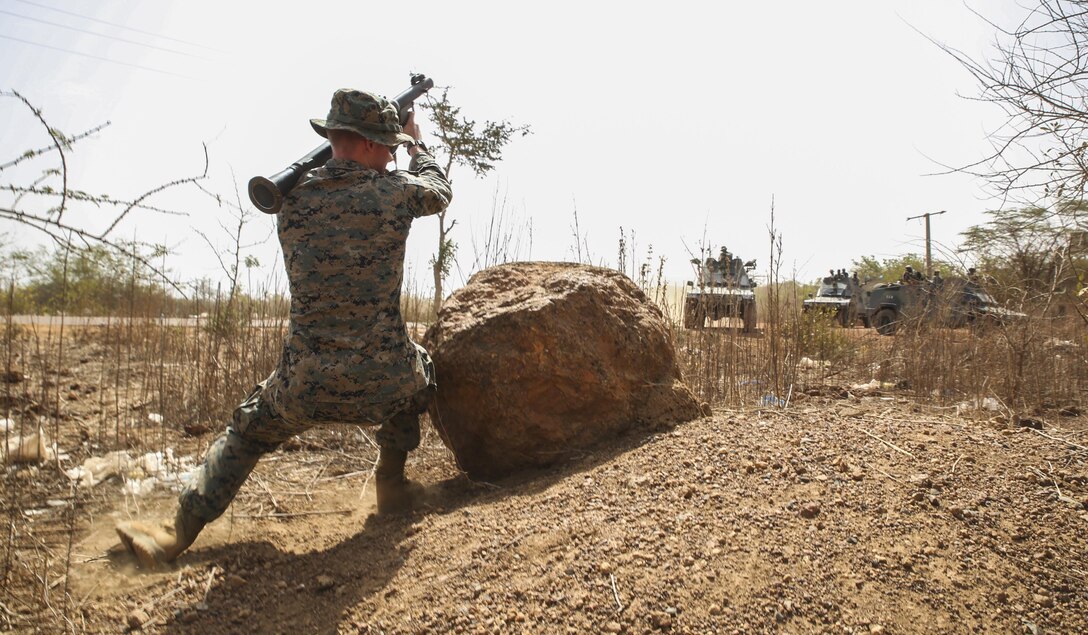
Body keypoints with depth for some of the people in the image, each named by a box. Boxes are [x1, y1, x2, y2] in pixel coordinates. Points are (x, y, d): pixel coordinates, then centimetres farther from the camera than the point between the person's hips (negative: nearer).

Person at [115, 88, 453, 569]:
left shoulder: (293, 201, 0)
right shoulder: (395, 193, -7)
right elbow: (439, 191, 16)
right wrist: (417, 145, 34)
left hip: (305, 389, 2)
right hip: (383, 385, -1)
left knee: (247, 430, 28)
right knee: (416, 370, 34)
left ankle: (178, 534, 25)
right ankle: (391, 482, 34)